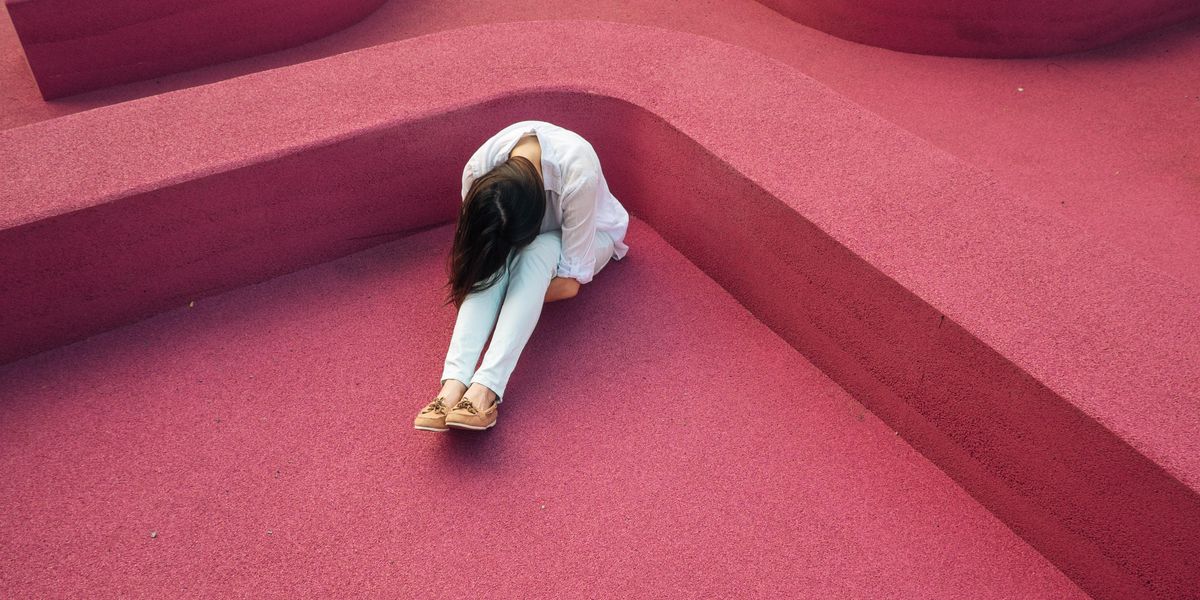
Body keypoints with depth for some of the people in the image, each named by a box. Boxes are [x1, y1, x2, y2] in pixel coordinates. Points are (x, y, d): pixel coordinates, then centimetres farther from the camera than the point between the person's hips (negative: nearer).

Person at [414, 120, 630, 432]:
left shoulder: (578, 172, -40)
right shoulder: (478, 170, -29)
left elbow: (570, 282, -33)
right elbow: (476, 244, -13)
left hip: (587, 234, -3)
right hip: (516, 233, 3)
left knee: (537, 251, -37)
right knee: (494, 259, -33)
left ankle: (485, 388, -47)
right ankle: (454, 384, -44)